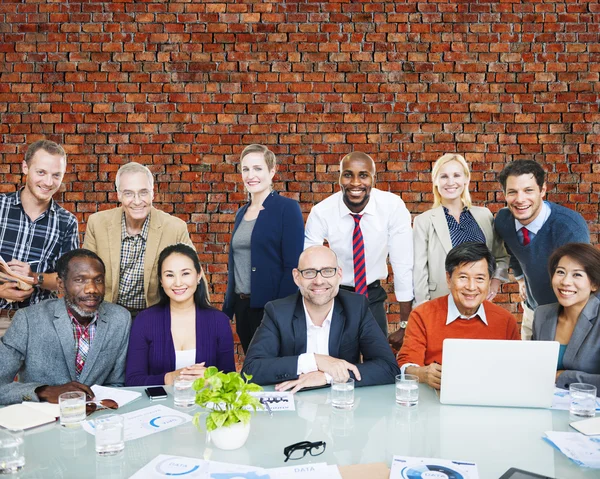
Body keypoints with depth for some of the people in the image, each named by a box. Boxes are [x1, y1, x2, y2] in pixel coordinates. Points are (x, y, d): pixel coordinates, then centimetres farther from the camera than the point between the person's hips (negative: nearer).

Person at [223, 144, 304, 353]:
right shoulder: (242, 213, 12)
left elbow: (293, 266, -15)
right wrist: (228, 306, 13)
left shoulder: (287, 208, -9)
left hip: (269, 306, -7)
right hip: (241, 305, 7)